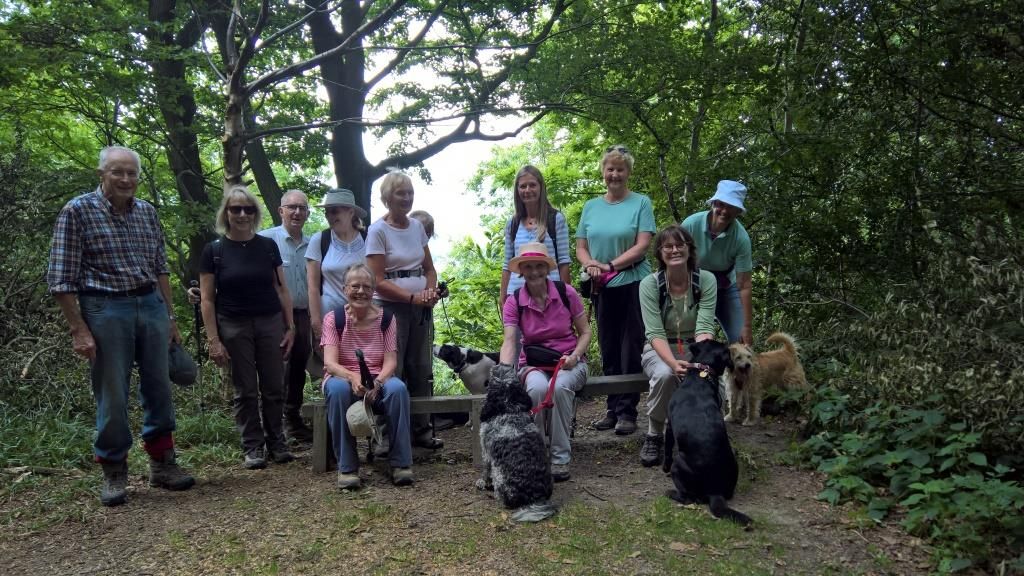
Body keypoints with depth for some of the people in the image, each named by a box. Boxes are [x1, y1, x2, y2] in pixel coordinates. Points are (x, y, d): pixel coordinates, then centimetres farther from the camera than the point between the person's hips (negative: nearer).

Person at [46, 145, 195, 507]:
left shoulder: (147, 212, 8)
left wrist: (170, 317, 12)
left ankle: (162, 464, 24)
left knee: (159, 389, 10)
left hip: (151, 306, 5)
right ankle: (114, 473, 19)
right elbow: (61, 278, -7)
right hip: (105, 310, -5)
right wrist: (79, 330, -11)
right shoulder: (77, 211, -6)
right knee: (112, 396, 2)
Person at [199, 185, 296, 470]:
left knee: (273, 388, 4)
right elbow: (207, 299, -2)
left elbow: (281, 289, 8)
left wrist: (290, 327, 4)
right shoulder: (214, 250, -1)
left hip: (270, 323, 2)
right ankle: (252, 447, 16)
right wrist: (213, 340, -8)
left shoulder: (268, 246, 5)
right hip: (234, 327, -2)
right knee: (245, 390, 4)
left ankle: (276, 442, 18)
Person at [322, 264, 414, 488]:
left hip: (378, 381, 1)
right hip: (342, 377, -1)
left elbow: (390, 361, -6)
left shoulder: (386, 318, 1)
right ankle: (347, 468, -27)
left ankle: (401, 464, -23)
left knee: (398, 388, -33)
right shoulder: (333, 318, -3)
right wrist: (352, 377, -35)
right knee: (338, 389, -37)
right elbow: (330, 363, -13)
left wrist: (377, 382, -28)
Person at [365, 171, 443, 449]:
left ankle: (421, 429, 19)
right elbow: (378, 281, -11)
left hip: (421, 308, 6)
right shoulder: (378, 231, -7)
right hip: (391, 308, -6)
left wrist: (431, 291, -6)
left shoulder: (417, 226, 10)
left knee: (421, 369, 9)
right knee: (392, 372, -4)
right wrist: (412, 297, -19)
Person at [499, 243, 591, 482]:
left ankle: (560, 458, -21)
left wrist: (574, 356, -16)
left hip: (569, 362, 0)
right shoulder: (514, 302, -3)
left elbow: (585, 332, 3)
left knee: (560, 387, -35)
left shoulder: (566, 293, -5)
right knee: (538, 388, -35)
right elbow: (509, 341, -15)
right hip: (533, 365, 1)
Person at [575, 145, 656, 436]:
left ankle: (627, 412, 5)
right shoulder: (591, 207, 12)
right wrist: (591, 265, -10)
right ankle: (613, 409, 18)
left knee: (631, 351, -2)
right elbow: (581, 248, 11)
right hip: (602, 289, 4)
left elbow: (642, 246, -9)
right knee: (609, 350, 9)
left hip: (633, 284, -4)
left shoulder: (641, 203, 0)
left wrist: (610, 266, -15)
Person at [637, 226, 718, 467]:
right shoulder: (650, 284, -14)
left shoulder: (706, 280, -10)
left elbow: (705, 327, -18)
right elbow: (655, 333, -20)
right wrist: (673, 362, -39)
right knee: (665, 374, -36)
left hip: (695, 348, 1)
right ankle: (654, 436, -12)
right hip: (660, 350, -1)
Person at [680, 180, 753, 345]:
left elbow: (744, 286, -20)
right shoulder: (691, 224, -23)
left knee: (742, 341, -5)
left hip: (726, 287, 1)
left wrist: (747, 327, -19)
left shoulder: (741, 237, -23)